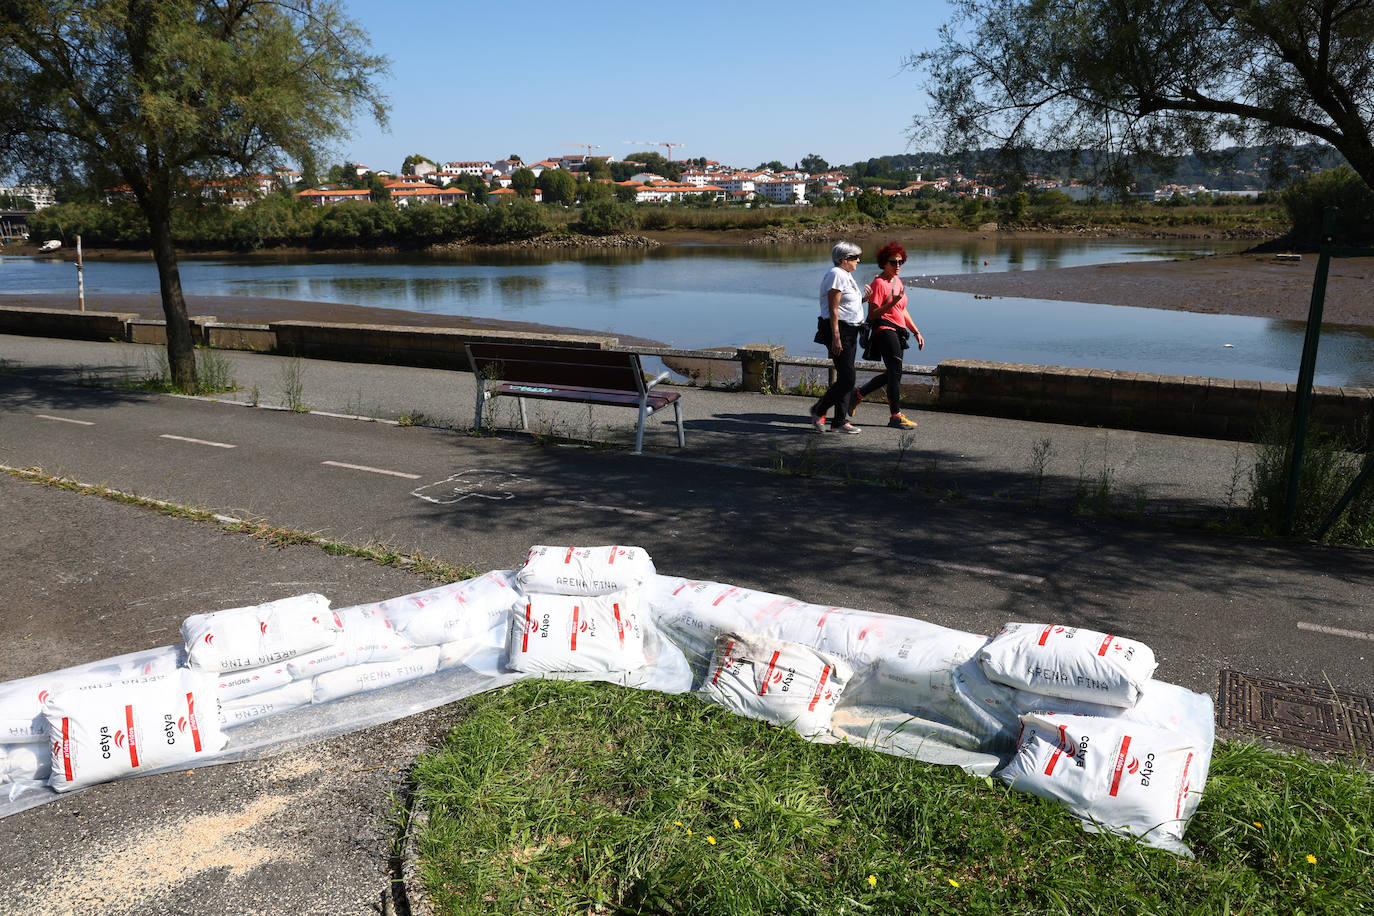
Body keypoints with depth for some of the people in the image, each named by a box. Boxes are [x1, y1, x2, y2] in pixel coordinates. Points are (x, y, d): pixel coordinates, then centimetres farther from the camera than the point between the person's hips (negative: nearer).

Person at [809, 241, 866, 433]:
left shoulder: (846, 275, 17)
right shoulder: (836, 275, -14)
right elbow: (833, 310, -19)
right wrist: (836, 338, -23)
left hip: (850, 332, 10)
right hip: (838, 331, -10)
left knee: (847, 378, 8)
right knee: (847, 378, -11)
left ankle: (841, 421, 12)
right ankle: (818, 411, 3)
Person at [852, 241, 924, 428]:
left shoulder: (898, 281, 17)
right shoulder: (879, 283, -10)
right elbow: (872, 315, -15)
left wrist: (916, 332, 19)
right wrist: (893, 302, -23)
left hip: (898, 332, 9)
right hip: (885, 330, -9)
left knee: (892, 374, 14)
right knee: (895, 373, -8)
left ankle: (857, 394, 28)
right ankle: (896, 416, -1)